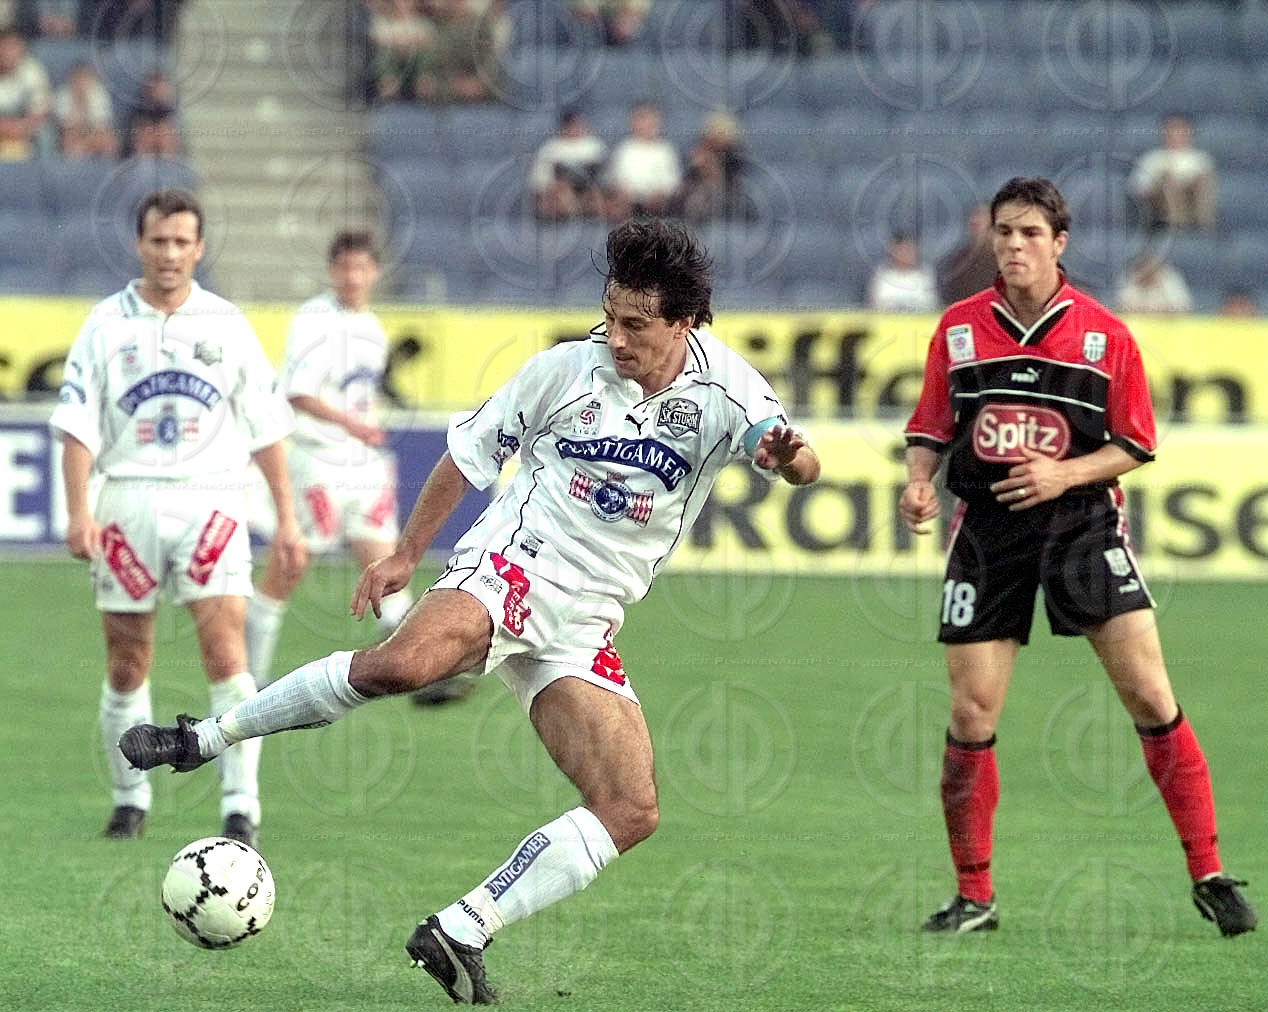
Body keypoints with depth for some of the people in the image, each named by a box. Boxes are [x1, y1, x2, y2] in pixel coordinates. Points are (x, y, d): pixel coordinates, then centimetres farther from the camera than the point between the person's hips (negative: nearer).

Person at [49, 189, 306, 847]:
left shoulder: (226, 325, 8)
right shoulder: (107, 324, 4)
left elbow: (265, 425, 11)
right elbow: (77, 424, 0)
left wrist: (285, 515, 6)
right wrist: (78, 511, -12)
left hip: (209, 502, 0)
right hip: (128, 501, 0)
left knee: (225, 650, -12)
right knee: (126, 665, 4)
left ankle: (241, 806, -12)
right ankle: (130, 800, 19)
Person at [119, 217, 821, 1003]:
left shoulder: (723, 387, -4)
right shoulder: (567, 369, -4)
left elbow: (791, 456, -21)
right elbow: (472, 450, 10)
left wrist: (790, 457, -45)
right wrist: (408, 552, 13)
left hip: (584, 624, 3)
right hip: (517, 558, -3)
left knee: (633, 812, -12)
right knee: (408, 661, -35)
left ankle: (460, 934, -7)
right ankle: (202, 739, -21)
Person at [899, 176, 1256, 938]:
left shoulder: (1105, 334, -1)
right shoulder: (959, 329, 4)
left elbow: (1135, 446, 2)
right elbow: (932, 428, 11)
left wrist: (1064, 474, -14)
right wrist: (918, 482, -9)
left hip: (1082, 523, -1)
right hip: (987, 531, 1)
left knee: (1150, 694, -9)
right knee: (971, 714, -3)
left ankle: (1209, 876, -1)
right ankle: (974, 896, 11)